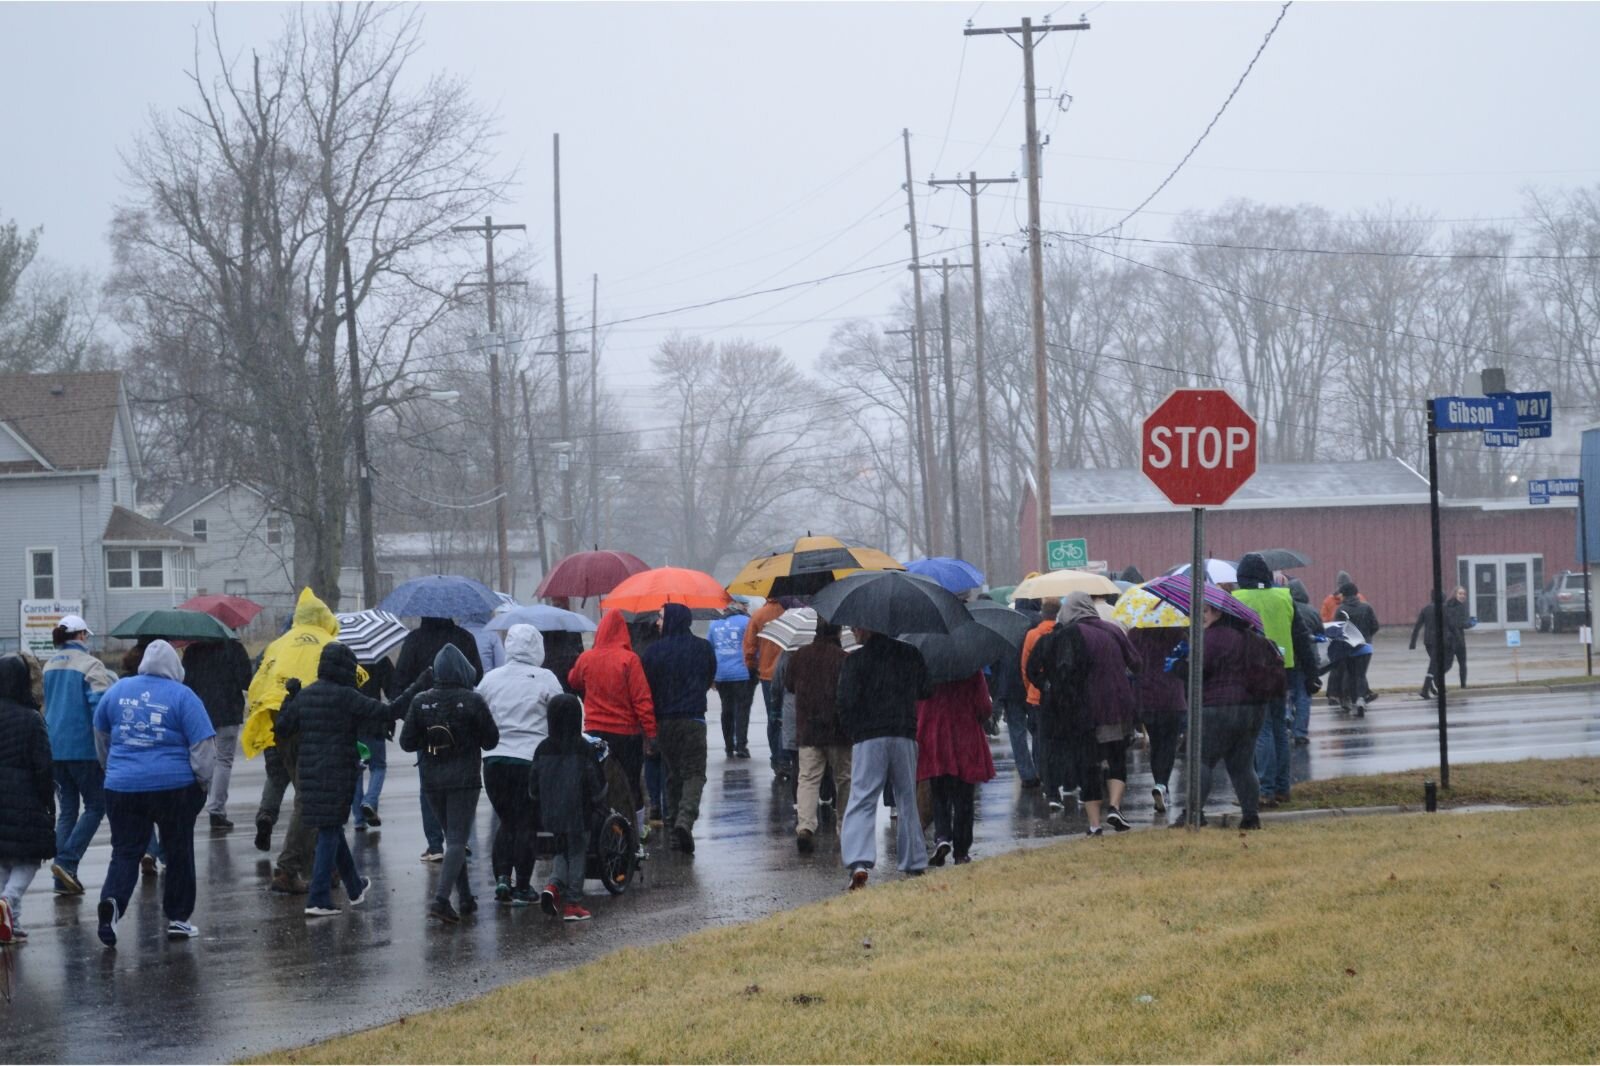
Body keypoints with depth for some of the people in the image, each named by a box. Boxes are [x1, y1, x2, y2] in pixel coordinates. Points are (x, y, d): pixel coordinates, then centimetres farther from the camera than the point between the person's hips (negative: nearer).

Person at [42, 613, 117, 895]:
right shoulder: (90, 665, -11)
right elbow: (101, 705, -17)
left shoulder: (49, 667, 11)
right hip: (83, 748, -7)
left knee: (66, 810, 12)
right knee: (95, 806, 4)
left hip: (54, 748, 7)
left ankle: (63, 879, 7)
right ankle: (66, 861, -11)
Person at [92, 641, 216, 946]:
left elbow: (101, 737, 20)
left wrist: (113, 769, 34)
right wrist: (203, 782, 3)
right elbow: (204, 745, -10)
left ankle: (112, 900, -22)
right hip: (174, 785, -2)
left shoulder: (117, 690, 6)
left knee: (125, 852, 5)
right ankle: (178, 918, 17)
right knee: (178, 852, 12)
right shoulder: (182, 696, -6)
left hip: (122, 786, 2)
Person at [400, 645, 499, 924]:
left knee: (453, 838, 18)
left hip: (432, 782, 4)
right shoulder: (472, 701, -11)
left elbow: (406, 742, -1)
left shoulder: (420, 702, -3)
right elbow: (491, 740, -5)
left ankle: (466, 898, 22)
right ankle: (441, 899, -20)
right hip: (464, 780, -4)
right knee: (457, 841, -4)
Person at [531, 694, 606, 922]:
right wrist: (599, 810, 7)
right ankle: (572, 903, 6)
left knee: (561, 853, 18)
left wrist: (539, 813, 17)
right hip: (579, 814, -3)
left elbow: (534, 786, 6)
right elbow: (596, 784, -6)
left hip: (550, 816, 3)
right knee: (577, 855, 6)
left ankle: (553, 886, -8)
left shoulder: (543, 749, 1)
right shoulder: (584, 749, -10)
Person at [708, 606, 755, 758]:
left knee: (727, 711, 12)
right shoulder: (746, 622, -6)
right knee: (742, 710, -2)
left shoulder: (715, 624, 10)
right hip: (743, 674, -4)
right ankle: (741, 746, -10)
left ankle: (729, 747, 13)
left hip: (722, 676, 4)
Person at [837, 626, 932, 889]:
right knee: (907, 799, 14)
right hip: (904, 736, 3)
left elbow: (847, 702, -8)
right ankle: (914, 863, 17)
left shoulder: (854, 660, -3)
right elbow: (926, 691, 12)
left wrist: (851, 730, 8)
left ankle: (859, 861, -23)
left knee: (862, 801, -5)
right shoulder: (910, 655, 8)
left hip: (867, 739, -3)